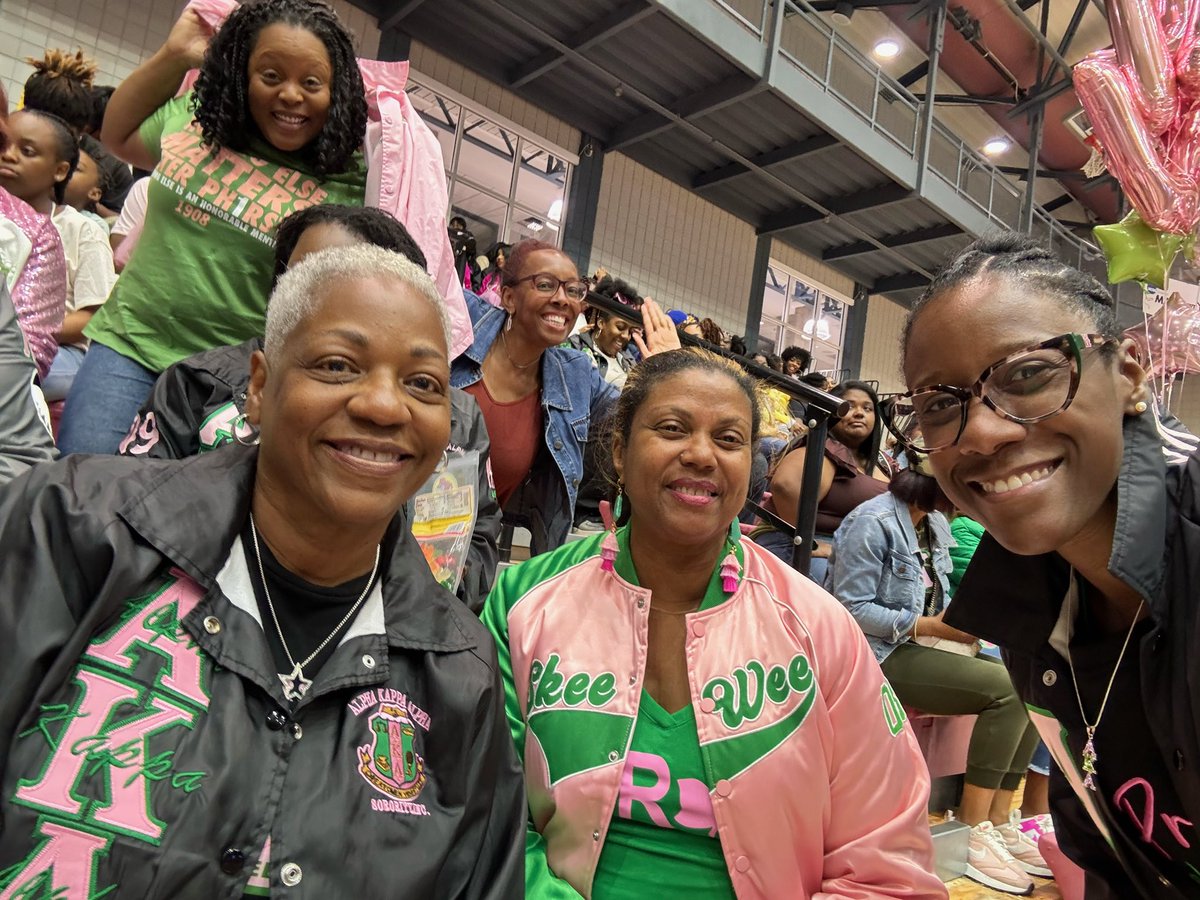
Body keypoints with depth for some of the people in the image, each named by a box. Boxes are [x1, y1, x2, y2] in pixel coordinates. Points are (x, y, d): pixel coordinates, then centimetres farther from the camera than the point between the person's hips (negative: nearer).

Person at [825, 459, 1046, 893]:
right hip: (883, 654, -8)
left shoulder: (935, 523, 12)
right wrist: (930, 625, -18)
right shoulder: (872, 522, -15)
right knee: (1007, 689, -20)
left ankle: (999, 823, -2)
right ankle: (972, 833, -11)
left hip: (924, 644, 9)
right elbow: (852, 609, -17)